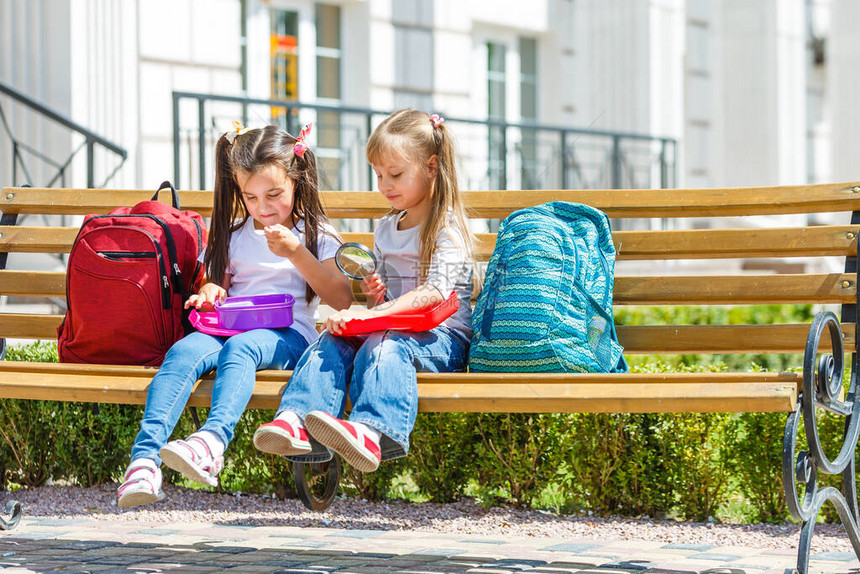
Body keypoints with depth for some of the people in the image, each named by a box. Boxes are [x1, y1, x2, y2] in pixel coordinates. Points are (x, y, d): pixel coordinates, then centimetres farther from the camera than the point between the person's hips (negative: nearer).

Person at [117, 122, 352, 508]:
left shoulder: (316, 235, 14)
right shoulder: (233, 236, 24)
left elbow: (341, 299, 4)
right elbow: (216, 287, 26)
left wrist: (297, 254, -5)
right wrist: (209, 295, 0)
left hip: (287, 335, -3)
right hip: (229, 328, 3)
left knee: (239, 348, -38)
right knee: (184, 352, -31)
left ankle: (212, 439, -64)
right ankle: (145, 455, -49)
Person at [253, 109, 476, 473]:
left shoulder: (447, 227, -3)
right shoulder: (385, 230, 22)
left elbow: (435, 291, -19)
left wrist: (371, 315, -30)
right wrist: (373, 295, 4)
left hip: (442, 337, -6)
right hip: (390, 329, 6)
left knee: (384, 345, -37)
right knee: (332, 341, -23)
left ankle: (372, 430, -64)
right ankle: (296, 421, -47)